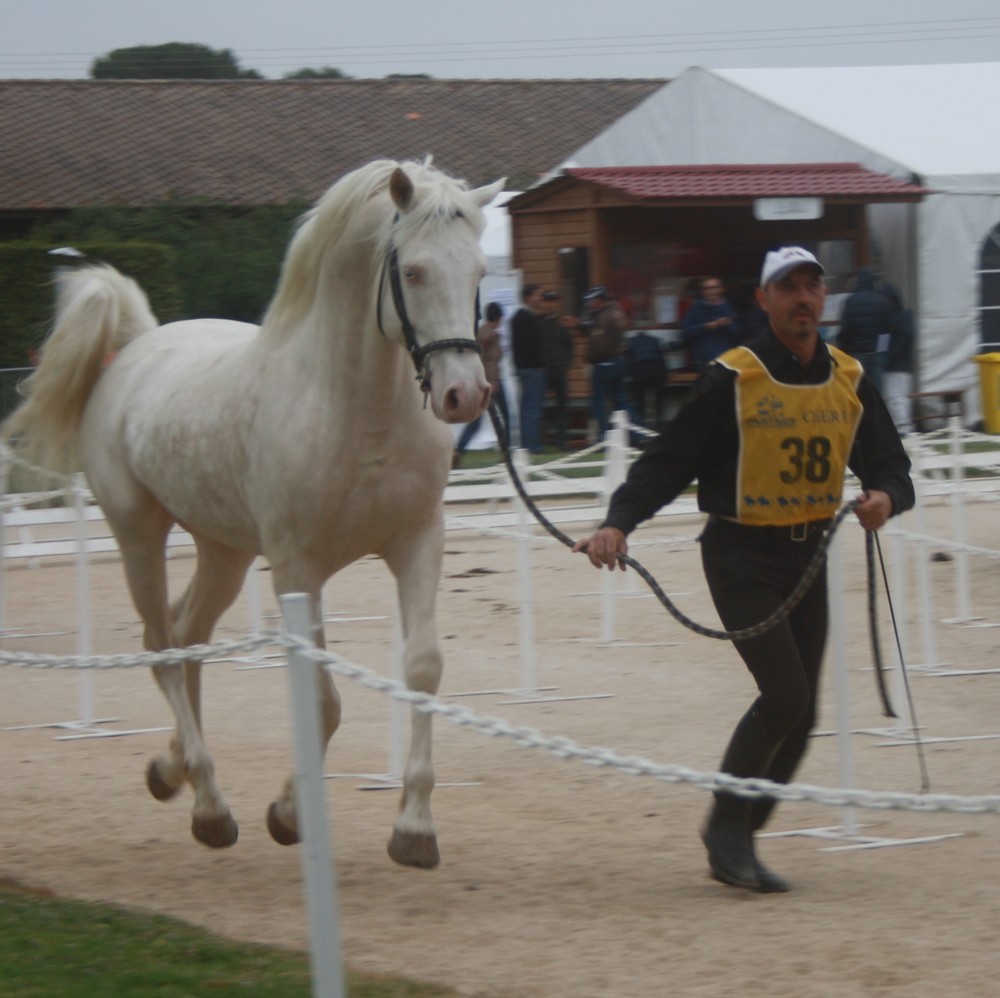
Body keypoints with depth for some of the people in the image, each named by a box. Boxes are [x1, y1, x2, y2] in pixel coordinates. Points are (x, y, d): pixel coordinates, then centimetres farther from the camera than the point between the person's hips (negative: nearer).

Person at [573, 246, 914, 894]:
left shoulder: (849, 382, 4)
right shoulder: (733, 381, -11)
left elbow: (891, 468, 8)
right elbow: (669, 460, -13)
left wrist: (886, 498, -16)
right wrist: (619, 523, -27)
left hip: (808, 559, 6)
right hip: (741, 556, -6)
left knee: (800, 715, 6)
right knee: (785, 694, -17)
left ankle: (736, 844, 18)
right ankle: (727, 827, -1)